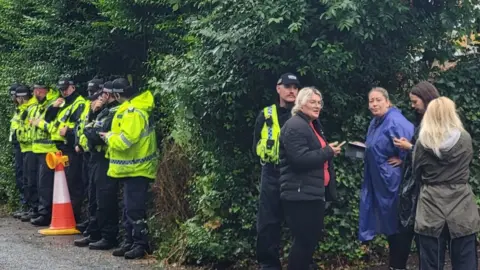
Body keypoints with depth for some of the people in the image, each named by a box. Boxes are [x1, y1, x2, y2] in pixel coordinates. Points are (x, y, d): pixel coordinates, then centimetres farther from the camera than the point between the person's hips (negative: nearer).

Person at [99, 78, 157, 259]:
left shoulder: (133, 112, -22)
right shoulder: (133, 107, 11)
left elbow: (126, 140, -27)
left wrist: (109, 137, -10)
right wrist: (113, 136, 7)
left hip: (136, 169, -11)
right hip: (132, 167, 11)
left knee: (134, 209, -5)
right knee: (128, 208, 16)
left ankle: (141, 244, 2)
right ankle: (130, 242, 23)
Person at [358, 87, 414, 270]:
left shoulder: (394, 121, -19)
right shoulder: (375, 122, 12)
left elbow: (412, 138, -30)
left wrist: (403, 158, -21)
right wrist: (365, 151, 7)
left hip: (393, 181, -10)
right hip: (378, 181, 10)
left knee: (398, 222, 0)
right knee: (388, 221, 16)